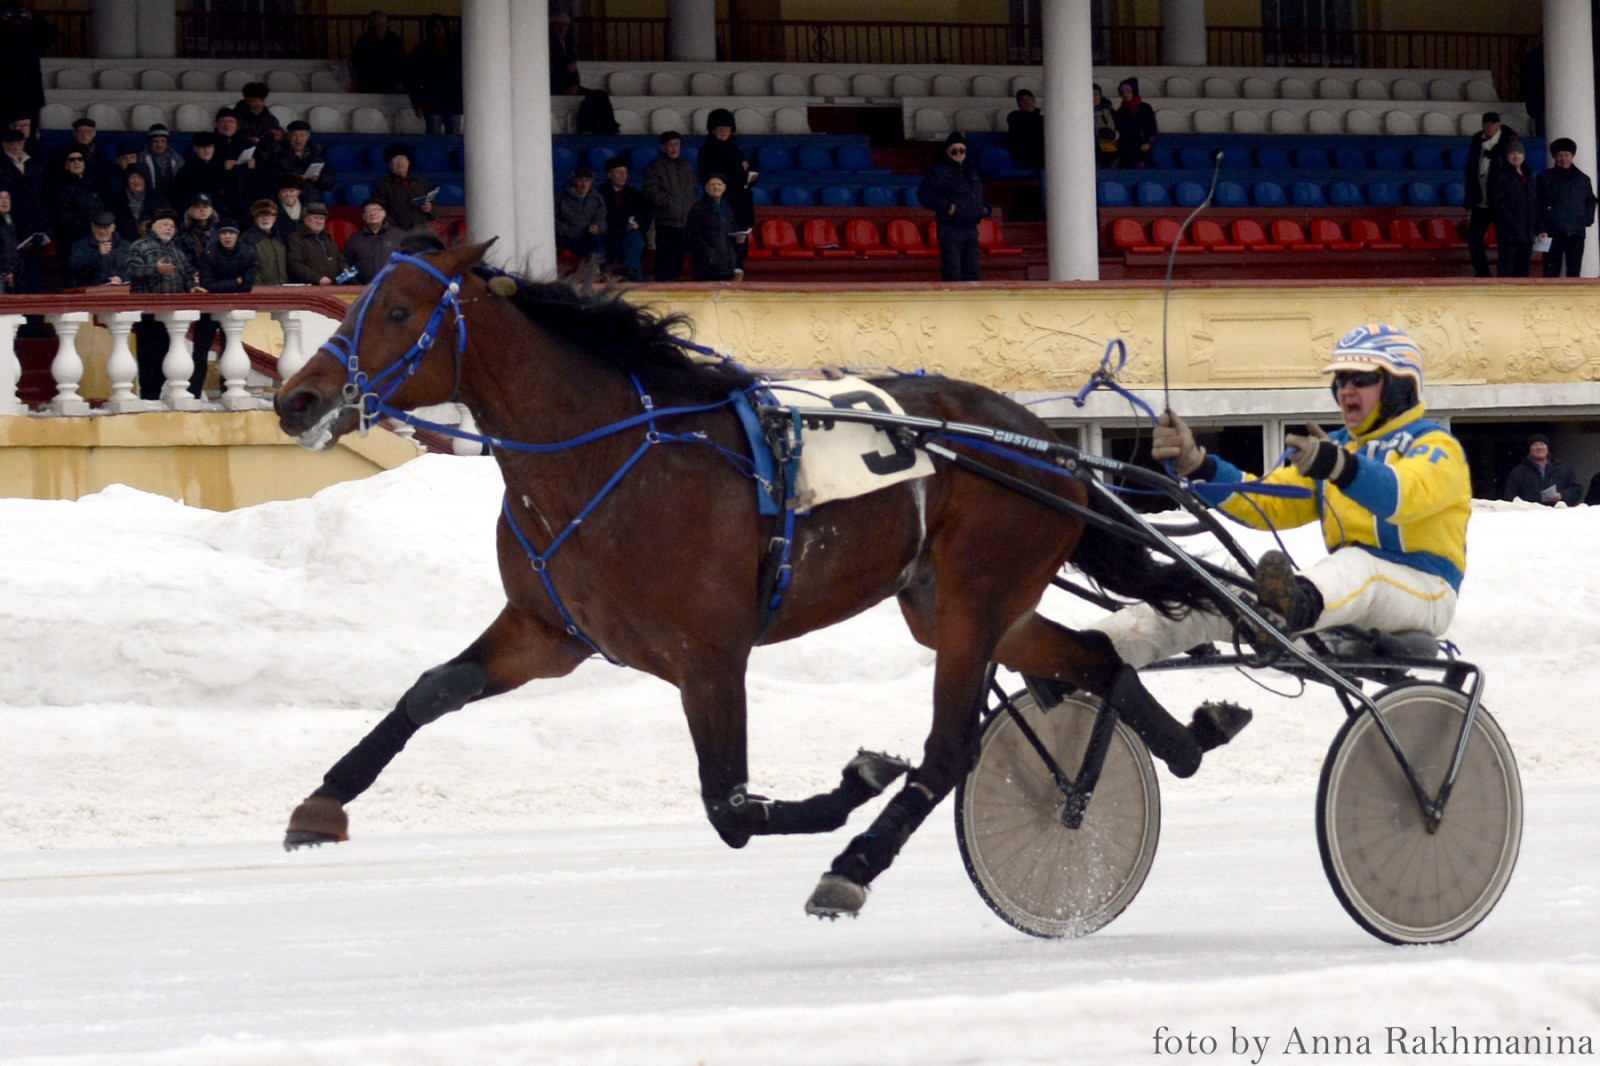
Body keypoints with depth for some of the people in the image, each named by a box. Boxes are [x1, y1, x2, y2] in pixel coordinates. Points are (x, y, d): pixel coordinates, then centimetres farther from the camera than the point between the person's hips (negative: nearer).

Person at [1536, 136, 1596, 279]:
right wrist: (1541, 229, -7)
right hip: (1553, 233, -3)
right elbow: (1537, 206, 3)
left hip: (1576, 234, 3)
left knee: (1574, 272, 3)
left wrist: (1588, 219, 8)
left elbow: (1590, 201, 25)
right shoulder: (1545, 179, 5)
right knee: (1551, 272, -5)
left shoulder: (1583, 179, 13)